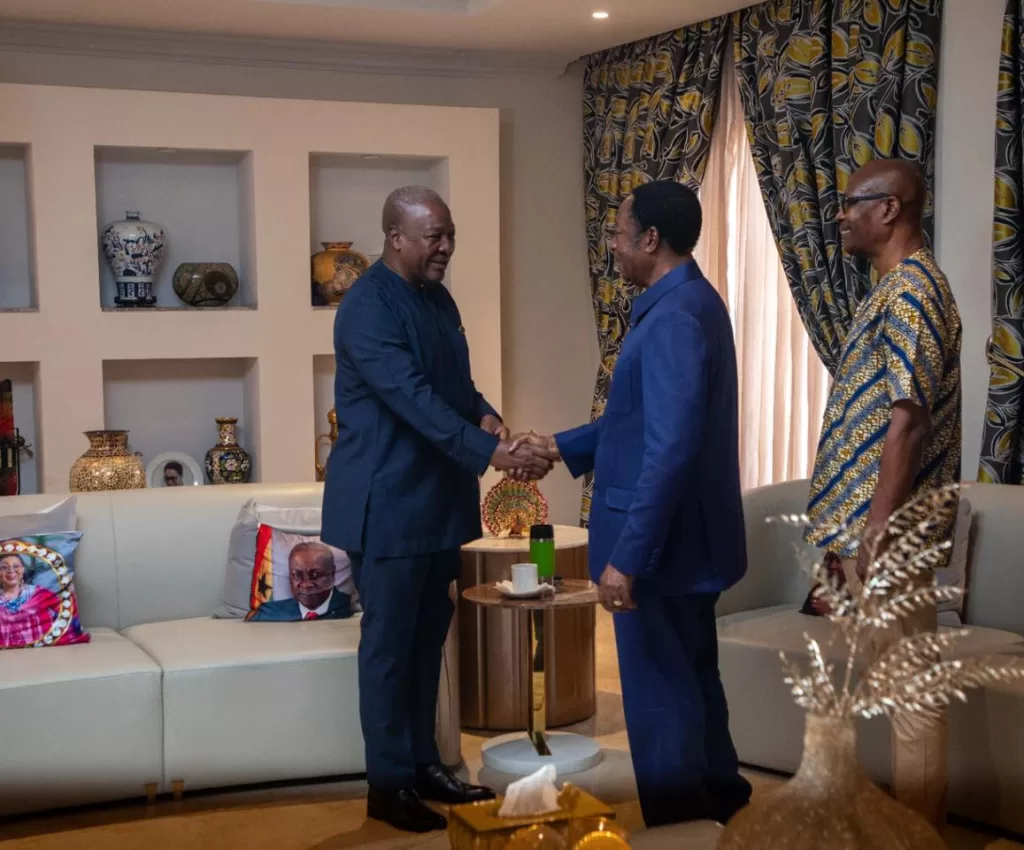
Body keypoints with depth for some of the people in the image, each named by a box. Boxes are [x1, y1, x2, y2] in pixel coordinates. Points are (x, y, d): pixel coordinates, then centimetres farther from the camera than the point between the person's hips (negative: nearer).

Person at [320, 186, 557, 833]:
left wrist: (486, 415, -4)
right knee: (390, 641, 1)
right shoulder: (368, 308, -18)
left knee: (428, 637, 14)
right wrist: (493, 454, -31)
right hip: (387, 502, -8)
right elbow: (414, 398, -27)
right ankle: (389, 784, 11)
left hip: (439, 496, 8)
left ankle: (424, 764, 26)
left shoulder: (440, 299, 11)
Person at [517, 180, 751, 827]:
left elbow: (669, 449, -27)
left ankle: (676, 824, 16)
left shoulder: (674, 316, -22)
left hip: (660, 540, -10)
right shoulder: (691, 301, 11)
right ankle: (715, 794, 37)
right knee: (690, 675, 22)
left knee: (659, 690, 3)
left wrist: (627, 555, -26)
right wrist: (564, 446, 19)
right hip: (683, 535, 10)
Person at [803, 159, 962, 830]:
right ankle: (910, 819, 26)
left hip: (891, 526, -10)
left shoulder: (911, 289, -15)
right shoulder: (903, 287, 16)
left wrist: (879, 531, -21)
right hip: (868, 518, 10)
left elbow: (907, 420, -21)